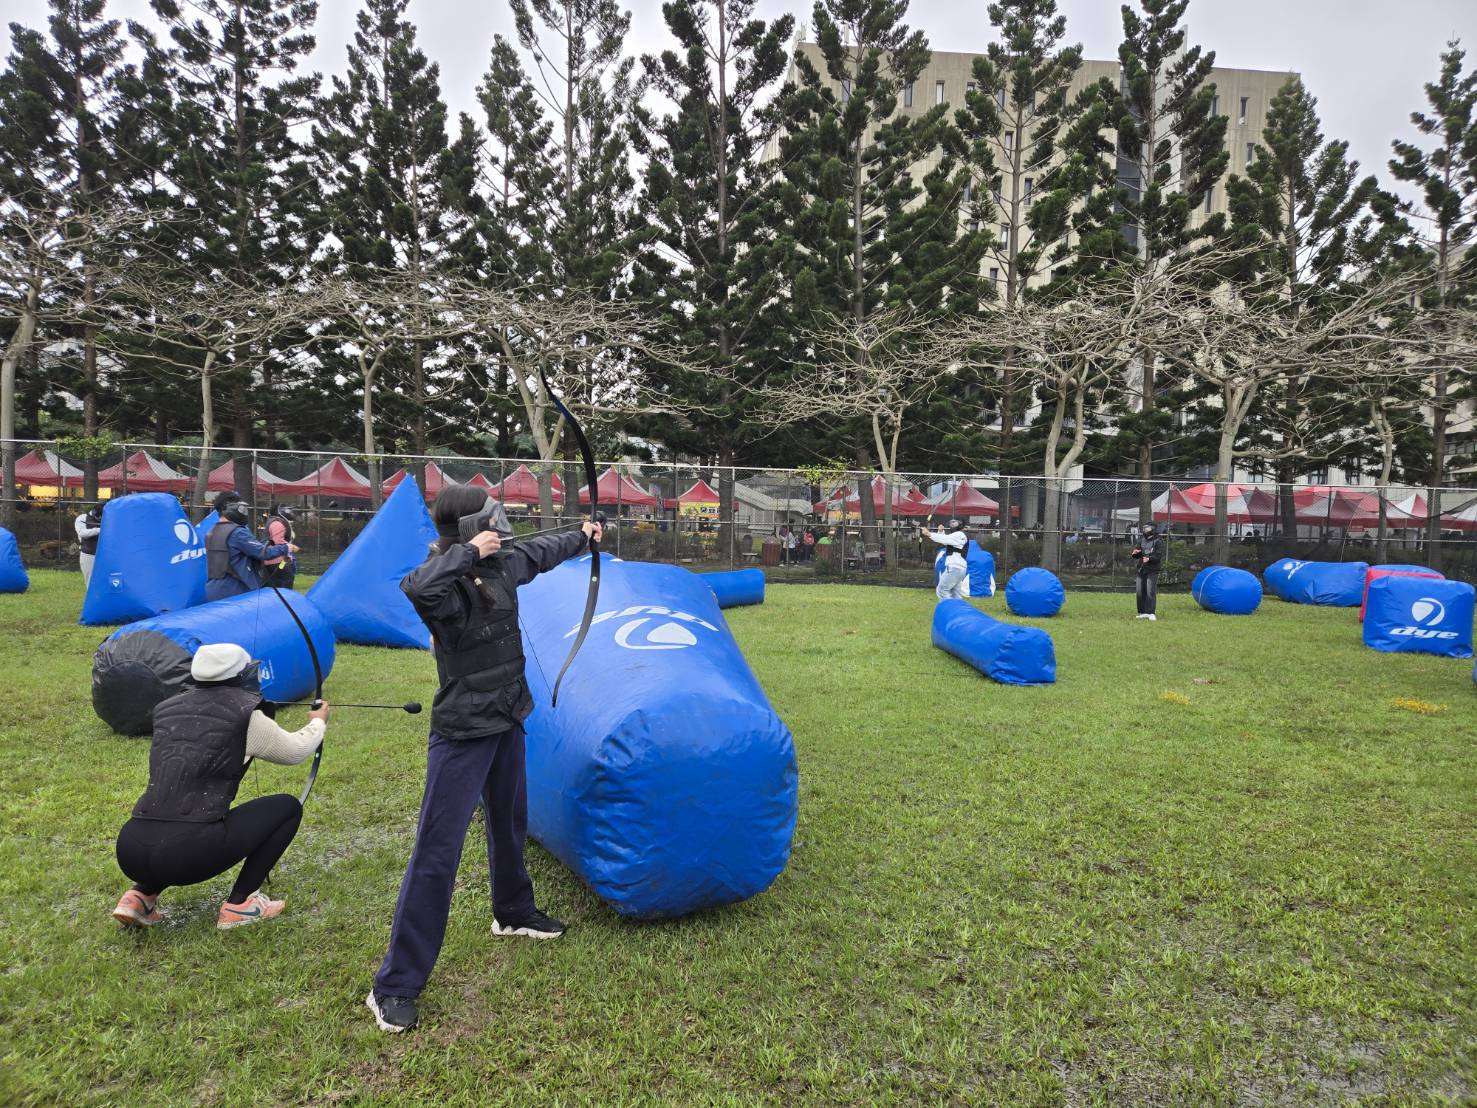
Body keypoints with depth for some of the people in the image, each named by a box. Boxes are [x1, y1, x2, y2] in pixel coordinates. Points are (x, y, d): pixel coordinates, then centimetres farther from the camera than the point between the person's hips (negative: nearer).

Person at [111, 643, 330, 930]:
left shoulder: (167, 709, 14)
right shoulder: (245, 716, -2)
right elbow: (294, 752, 17)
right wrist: (318, 722, 38)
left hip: (129, 851, 7)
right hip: (189, 852, -6)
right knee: (287, 807, 13)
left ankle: (140, 896, 18)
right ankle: (239, 904, 10)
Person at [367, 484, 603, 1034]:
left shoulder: (503, 565, -1)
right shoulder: (448, 586, -24)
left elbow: (538, 552, 21)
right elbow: (416, 587, -48)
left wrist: (581, 537, 35)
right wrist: (468, 552, -38)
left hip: (507, 722, 8)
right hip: (462, 735, -8)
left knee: (510, 825, 25)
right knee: (436, 854, -5)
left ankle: (513, 912, 50)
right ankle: (395, 987, 6)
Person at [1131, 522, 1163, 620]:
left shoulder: (1158, 542, -4)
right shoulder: (1142, 540, 13)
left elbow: (1159, 556, -13)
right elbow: (1136, 556, 11)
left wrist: (1149, 559, -29)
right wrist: (1136, 553, -12)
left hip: (1152, 570, -6)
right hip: (1141, 570, 6)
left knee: (1150, 592, -12)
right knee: (1140, 592, 6)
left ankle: (1151, 613, -11)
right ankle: (1143, 612, 15)